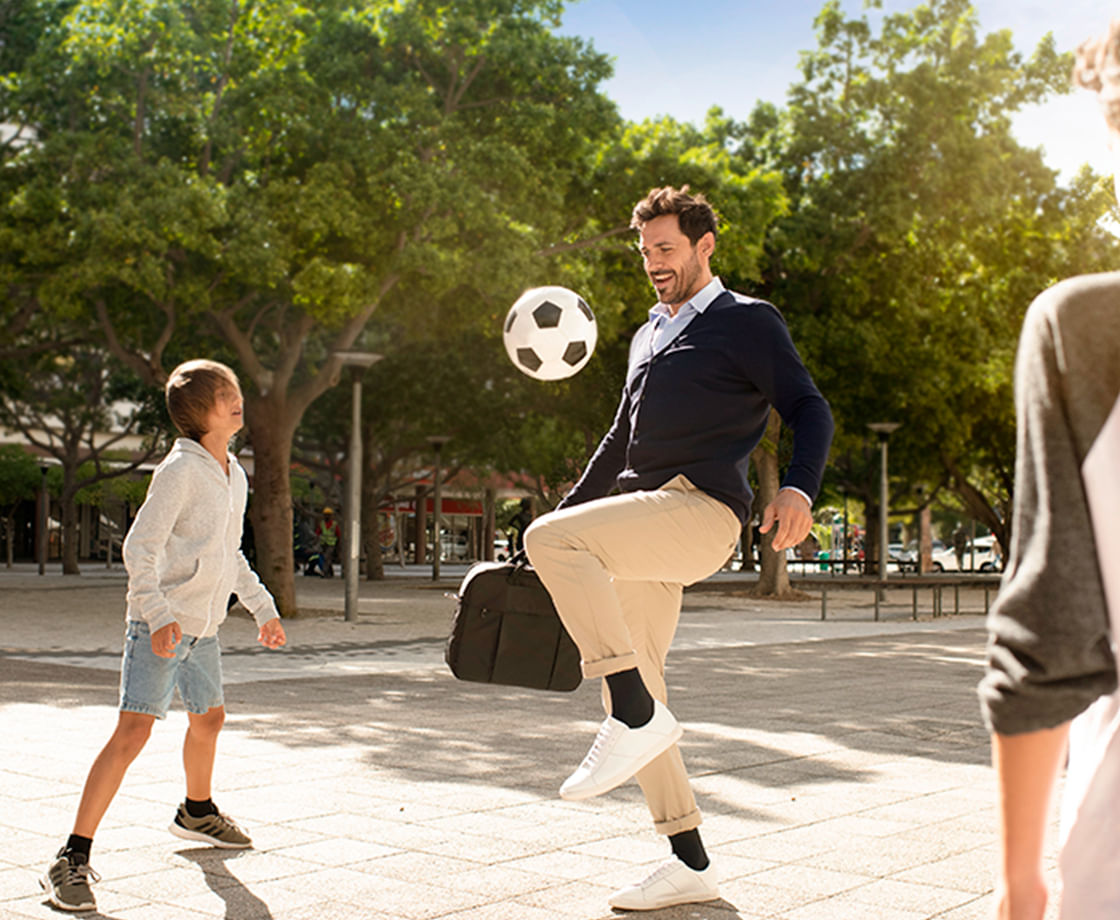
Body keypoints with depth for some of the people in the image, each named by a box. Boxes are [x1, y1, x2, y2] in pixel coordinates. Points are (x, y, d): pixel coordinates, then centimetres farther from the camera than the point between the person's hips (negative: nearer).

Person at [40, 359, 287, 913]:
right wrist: (158, 613, -31)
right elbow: (139, 547, -19)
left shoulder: (234, 475, 12)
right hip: (159, 625, -8)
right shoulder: (180, 470, -14)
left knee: (208, 718, 23)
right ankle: (73, 857, -13)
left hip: (202, 627, 9)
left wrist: (263, 608, 23)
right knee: (133, 731, -16)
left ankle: (196, 814, 49)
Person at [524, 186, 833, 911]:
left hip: (702, 511, -8)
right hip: (644, 524, 8)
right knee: (628, 687, 4)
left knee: (550, 541, -29)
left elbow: (810, 410, -5)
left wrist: (799, 491, -23)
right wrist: (570, 506, 28)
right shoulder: (650, 335, 26)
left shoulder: (749, 322, 3)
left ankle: (637, 717, -24)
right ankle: (691, 865, 12)